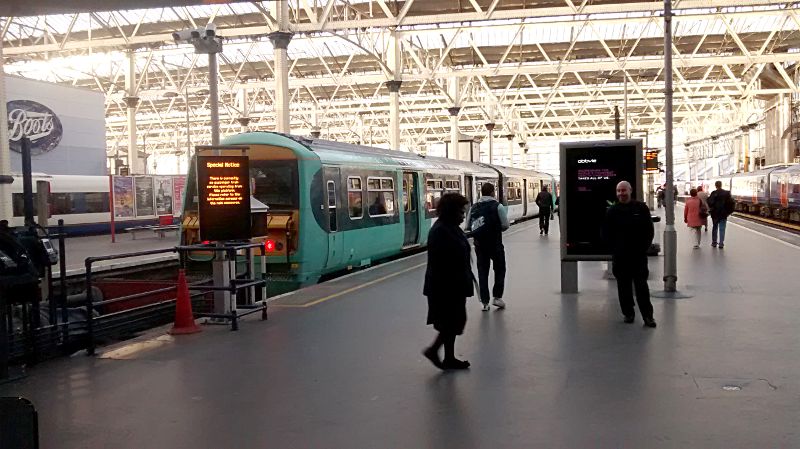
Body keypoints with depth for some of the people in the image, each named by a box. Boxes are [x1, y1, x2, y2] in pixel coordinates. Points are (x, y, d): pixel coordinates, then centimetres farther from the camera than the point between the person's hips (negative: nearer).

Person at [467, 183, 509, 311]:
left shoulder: (474, 207, 4)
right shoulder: (497, 206, -8)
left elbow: (468, 227, 4)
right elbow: (505, 225, -10)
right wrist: (496, 229, 9)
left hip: (479, 244, 3)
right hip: (495, 243, -3)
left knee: (482, 272, 8)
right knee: (499, 270, 14)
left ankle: (484, 302, 8)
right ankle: (497, 297, 9)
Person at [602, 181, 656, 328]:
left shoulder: (641, 208, 1)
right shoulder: (612, 211, 4)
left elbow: (649, 230, 4)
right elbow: (606, 233, 8)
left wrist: (644, 247, -3)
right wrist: (615, 248, 0)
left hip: (639, 255, -2)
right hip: (620, 255, 2)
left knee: (641, 285, -2)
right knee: (623, 286, 7)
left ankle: (648, 316, 2)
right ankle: (628, 313, 17)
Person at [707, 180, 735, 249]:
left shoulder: (714, 193, -11)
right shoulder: (727, 193, -2)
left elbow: (710, 202, -19)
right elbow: (731, 203, -3)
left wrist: (710, 210, -3)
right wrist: (729, 211, 6)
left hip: (715, 213, -1)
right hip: (723, 214, 1)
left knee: (714, 228, 14)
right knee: (722, 229, 5)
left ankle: (714, 242, 19)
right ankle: (721, 244, 1)